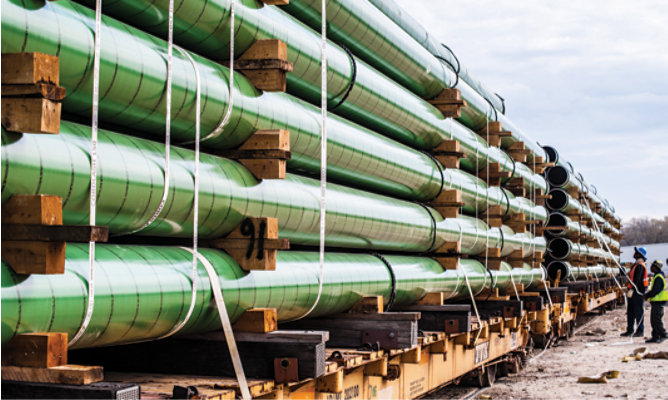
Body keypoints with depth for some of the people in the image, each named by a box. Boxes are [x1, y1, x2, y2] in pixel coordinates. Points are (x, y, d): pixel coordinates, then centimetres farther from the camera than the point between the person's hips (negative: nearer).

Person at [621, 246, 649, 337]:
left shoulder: (640, 266, -15)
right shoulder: (636, 265, 17)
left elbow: (637, 279, -22)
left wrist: (632, 289, -24)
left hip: (638, 291, -10)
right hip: (633, 292, 10)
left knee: (638, 311, -5)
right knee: (630, 311, 12)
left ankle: (640, 331, -1)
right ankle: (630, 330, 17)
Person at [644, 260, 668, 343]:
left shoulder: (658, 277, -16)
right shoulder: (656, 276, 18)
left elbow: (655, 290, -21)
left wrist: (647, 296, -10)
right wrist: (647, 295, 11)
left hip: (658, 301, -11)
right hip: (656, 302, 11)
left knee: (656, 320, -10)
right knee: (653, 320, 11)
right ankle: (655, 337, 14)